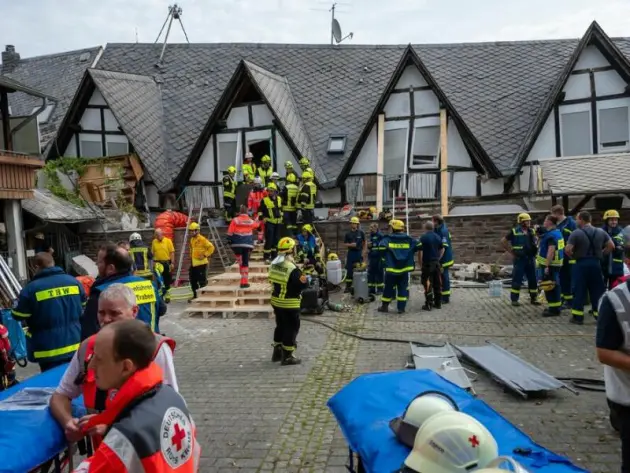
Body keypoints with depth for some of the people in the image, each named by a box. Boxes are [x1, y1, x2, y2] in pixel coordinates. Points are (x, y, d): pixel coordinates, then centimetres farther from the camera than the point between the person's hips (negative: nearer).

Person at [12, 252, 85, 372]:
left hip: (49, 350, -4)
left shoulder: (31, 289, -14)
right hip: (75, 346, 4)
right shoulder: (74, 282, 0)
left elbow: (18, 315, -5)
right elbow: (83, 309, 12)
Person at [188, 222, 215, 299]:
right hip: (193, 263, 9)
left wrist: (205, 255, -16)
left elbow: (211, 247, -15)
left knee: (202, 281, -3)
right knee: (193, 280, 14)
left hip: (201, 263, -9)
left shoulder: (202, 239, -12)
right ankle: (195, 295, 26)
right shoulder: (192, 239, 14)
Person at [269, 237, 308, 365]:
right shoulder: (292, 268, -24)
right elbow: (304, 284, -22)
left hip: (276, 301, 8)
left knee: (280, 326, 21)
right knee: (291, 328, 5)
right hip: (289, 304, -8)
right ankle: (287, 356, 11)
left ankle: (277, 352, 31)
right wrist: (306, 278, -2)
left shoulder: (274, 264, 1)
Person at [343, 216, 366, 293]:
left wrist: (363, 252, 2)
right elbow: (345, 244, 6)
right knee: (349, 270, 2)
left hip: (359, 253, -1)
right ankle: (348, 286, 8)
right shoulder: (348, 233, 4)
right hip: (351, 253, 1)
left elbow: (364, 243, 8)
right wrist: (350, 244, -13)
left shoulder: (361, 232, 2)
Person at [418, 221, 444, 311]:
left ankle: (429, 304, -2)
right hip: (437, 263, 5)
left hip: (427, 263, -5)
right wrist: (438, 259, 16)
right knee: (437, 283, 11)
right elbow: (443, 249, 10)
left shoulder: (423, 238, -11)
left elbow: (420, 252, -13)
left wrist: (420, 263, -4)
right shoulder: (438, 237, 6)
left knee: (428, 284, -2)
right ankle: (438, 303, 18)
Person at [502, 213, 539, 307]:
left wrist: (534, 250, 7)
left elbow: (536, 241, 23)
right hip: (519, 259, -5)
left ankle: (533, 298, 21)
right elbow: (503, 241, -4)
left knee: (533, 279, 10)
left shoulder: (532, 231, 8)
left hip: (530, 259, 5)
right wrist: (511, 251, -5)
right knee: (517, 280, -2)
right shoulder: (514, 231, -7)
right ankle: (514, 299, 5)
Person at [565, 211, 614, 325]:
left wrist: (574, 256, 2)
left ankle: (577, 317, 3)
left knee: (579, 291, 2)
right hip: (596, 263, 4)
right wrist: (600, 254, 13)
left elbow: (567, 250, -16)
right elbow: (611, 246, 5)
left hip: (581, 264, -4)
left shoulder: (576, 233, -10)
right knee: (597, 290, 11)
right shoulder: (601, 232, 5)